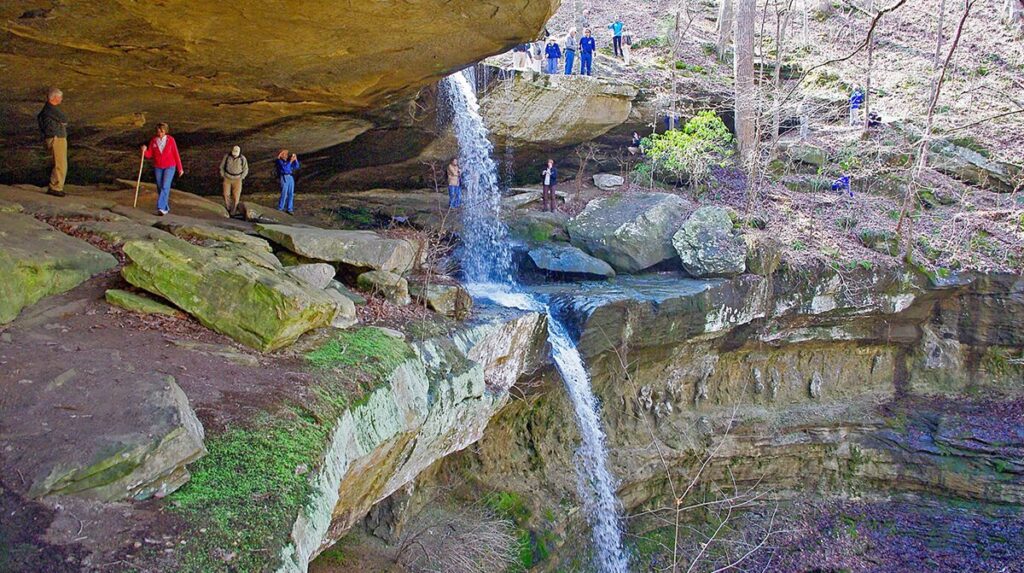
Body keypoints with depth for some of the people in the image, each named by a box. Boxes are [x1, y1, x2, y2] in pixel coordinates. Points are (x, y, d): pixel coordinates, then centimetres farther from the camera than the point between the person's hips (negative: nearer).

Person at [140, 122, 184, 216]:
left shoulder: (170, 140, -10)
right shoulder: (153, 140, -3)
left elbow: (176, 154, -5)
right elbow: (149, 155, -2)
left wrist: (180, 168, -3)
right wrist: (144, 150, -25)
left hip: (170, 167, -3)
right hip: (158, 168, 3)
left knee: (165, 187, -17)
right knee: (160, 188, 8)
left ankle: (161, 207, -23)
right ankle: (166, 208, 22)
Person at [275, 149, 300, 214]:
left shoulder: (288, 161, 18)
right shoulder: (279, 161, -2)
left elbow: (296, 167, 11)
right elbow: (285, 168, -19)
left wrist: (295, 159, -1)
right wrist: (290, 161, -19)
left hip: (291, 177, 7)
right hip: (284, 178, -7)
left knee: (291, 194, 4)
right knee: (284, 194, -8)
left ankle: (289, 209, 9)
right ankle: (280, 209, 1)